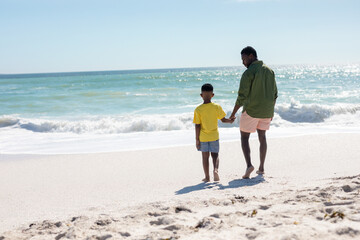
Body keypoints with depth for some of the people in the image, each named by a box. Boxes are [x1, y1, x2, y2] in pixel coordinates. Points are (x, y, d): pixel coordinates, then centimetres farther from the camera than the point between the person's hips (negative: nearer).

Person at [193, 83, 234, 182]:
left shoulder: (198, 110, -11)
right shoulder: (217, 107, -8)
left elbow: (197, 126, -10)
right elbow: (223, 119, -1)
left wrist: (197, 139, -4)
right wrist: (231, 121, 20)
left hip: (203, 137, -1)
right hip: (214, 136, 1)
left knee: (205, 156, 9)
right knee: (215, 155, 12)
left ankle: (207, 177, 13)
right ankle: (216, 169, -15)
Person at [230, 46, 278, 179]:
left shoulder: (248, 73, -15)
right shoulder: (269, 71, 6)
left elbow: (242, 97, -18)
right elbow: (274, 94, 11)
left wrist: (233, 114, -10)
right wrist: (271, 111, 21)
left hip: (251, 111, -6)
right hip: (266, 111, 6)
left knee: (244, 138, 7)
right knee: (262, 137, 17)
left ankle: (249, 165, -11)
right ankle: (261, 168, 20)